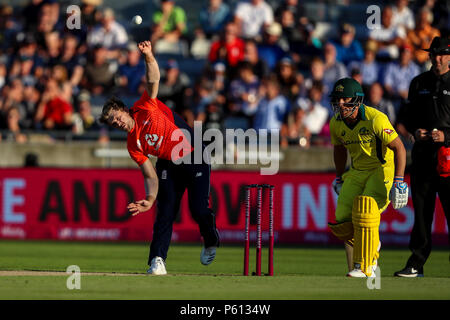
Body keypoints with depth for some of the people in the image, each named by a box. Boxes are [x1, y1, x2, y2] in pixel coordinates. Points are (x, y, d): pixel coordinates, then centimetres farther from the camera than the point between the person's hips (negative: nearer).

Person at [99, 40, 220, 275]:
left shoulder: (145, 107, -7)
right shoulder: (133, 146, -1)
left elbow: (153, 79, -18)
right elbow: (150, 176, -2)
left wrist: (148, 56, -36)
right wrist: (149, 200, -19)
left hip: (195, 158, -3)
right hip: (169, 166, 3)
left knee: (199, 210, -11)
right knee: (165, 212, -10)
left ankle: (211, 241, 19)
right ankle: (157, 260, -11)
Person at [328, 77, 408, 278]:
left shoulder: (375, 119, -22)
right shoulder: (336, 123, -2)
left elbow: (398, 147, -19)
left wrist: (399, 181, -26)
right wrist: (339, 178, 25)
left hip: (383, 169, -6)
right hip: (357, 172, 6)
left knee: (365, 210, -26)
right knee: (343, 222, -6)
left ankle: (365, 268, -19)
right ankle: (372, 245, 25)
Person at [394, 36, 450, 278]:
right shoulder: (419, 83, 15)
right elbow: (407, 115, 21)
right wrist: (414, 131, 0)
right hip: (423, 153, 4)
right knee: (421, 208, 5)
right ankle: (416, 264, 7)